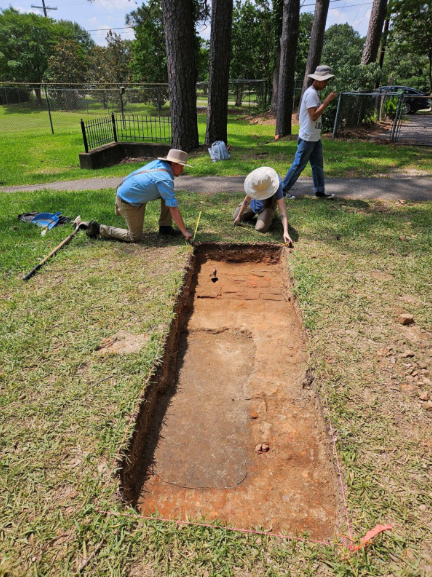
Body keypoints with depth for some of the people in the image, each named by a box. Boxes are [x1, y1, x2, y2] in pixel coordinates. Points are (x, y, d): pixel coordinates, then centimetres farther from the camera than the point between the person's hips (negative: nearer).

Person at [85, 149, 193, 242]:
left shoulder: (159, 162, -3)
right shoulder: (165, 180, -26)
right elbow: (173, 208, -27)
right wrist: (184, 231, -22)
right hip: (128, 202, -9)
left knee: (167, 194, 4)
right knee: (135, 238, 1)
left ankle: (165, 227, 11)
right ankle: (99, 228, 6)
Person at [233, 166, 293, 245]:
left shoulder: (276, 186, -40)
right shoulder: (255, 181, -29)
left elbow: (283, 211, -44)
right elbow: (247, 199, -13)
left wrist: (286, 232, -54)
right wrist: (239, 216, -6)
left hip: (268, 203, -4)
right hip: (255, 200, 4)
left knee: (260, 228, -23)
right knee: (235, 217, 8)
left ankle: (269, 215, 10)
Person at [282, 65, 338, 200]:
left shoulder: (315, 93, 13)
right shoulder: (311, 93, -18)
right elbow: (314, 116, -26)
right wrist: (327, 101, -23)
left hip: (315, 137, 10)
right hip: (307, 138, -10)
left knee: (318, 165, 11)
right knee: (298, 165, -2)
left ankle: (320, 190, 18)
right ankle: (283, 189, 9)